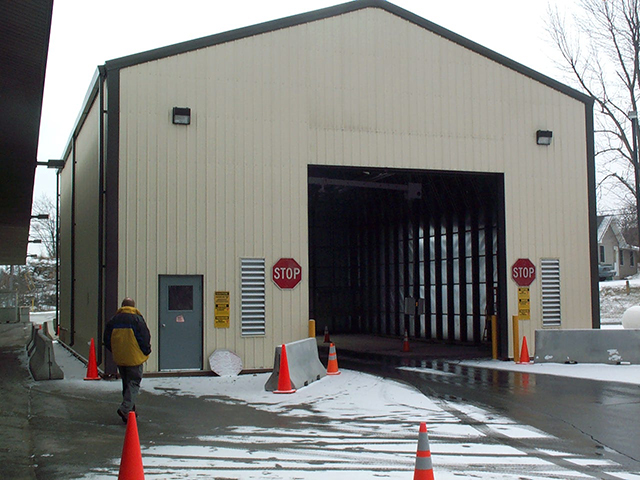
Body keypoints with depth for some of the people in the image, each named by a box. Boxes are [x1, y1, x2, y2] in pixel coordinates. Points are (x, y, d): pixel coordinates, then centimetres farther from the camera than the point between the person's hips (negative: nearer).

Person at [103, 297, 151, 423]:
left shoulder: (114, 320, 6)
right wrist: (146, 352, 5)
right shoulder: (137, 319, -9)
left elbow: (107, 340, 10)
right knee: (134, 383, -1)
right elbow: (145, 338, -11)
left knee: (126, 383, 17)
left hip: (119, 359, 5)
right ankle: (125, 408, -17)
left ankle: (129, 409, 22)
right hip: (135, 358, -5)